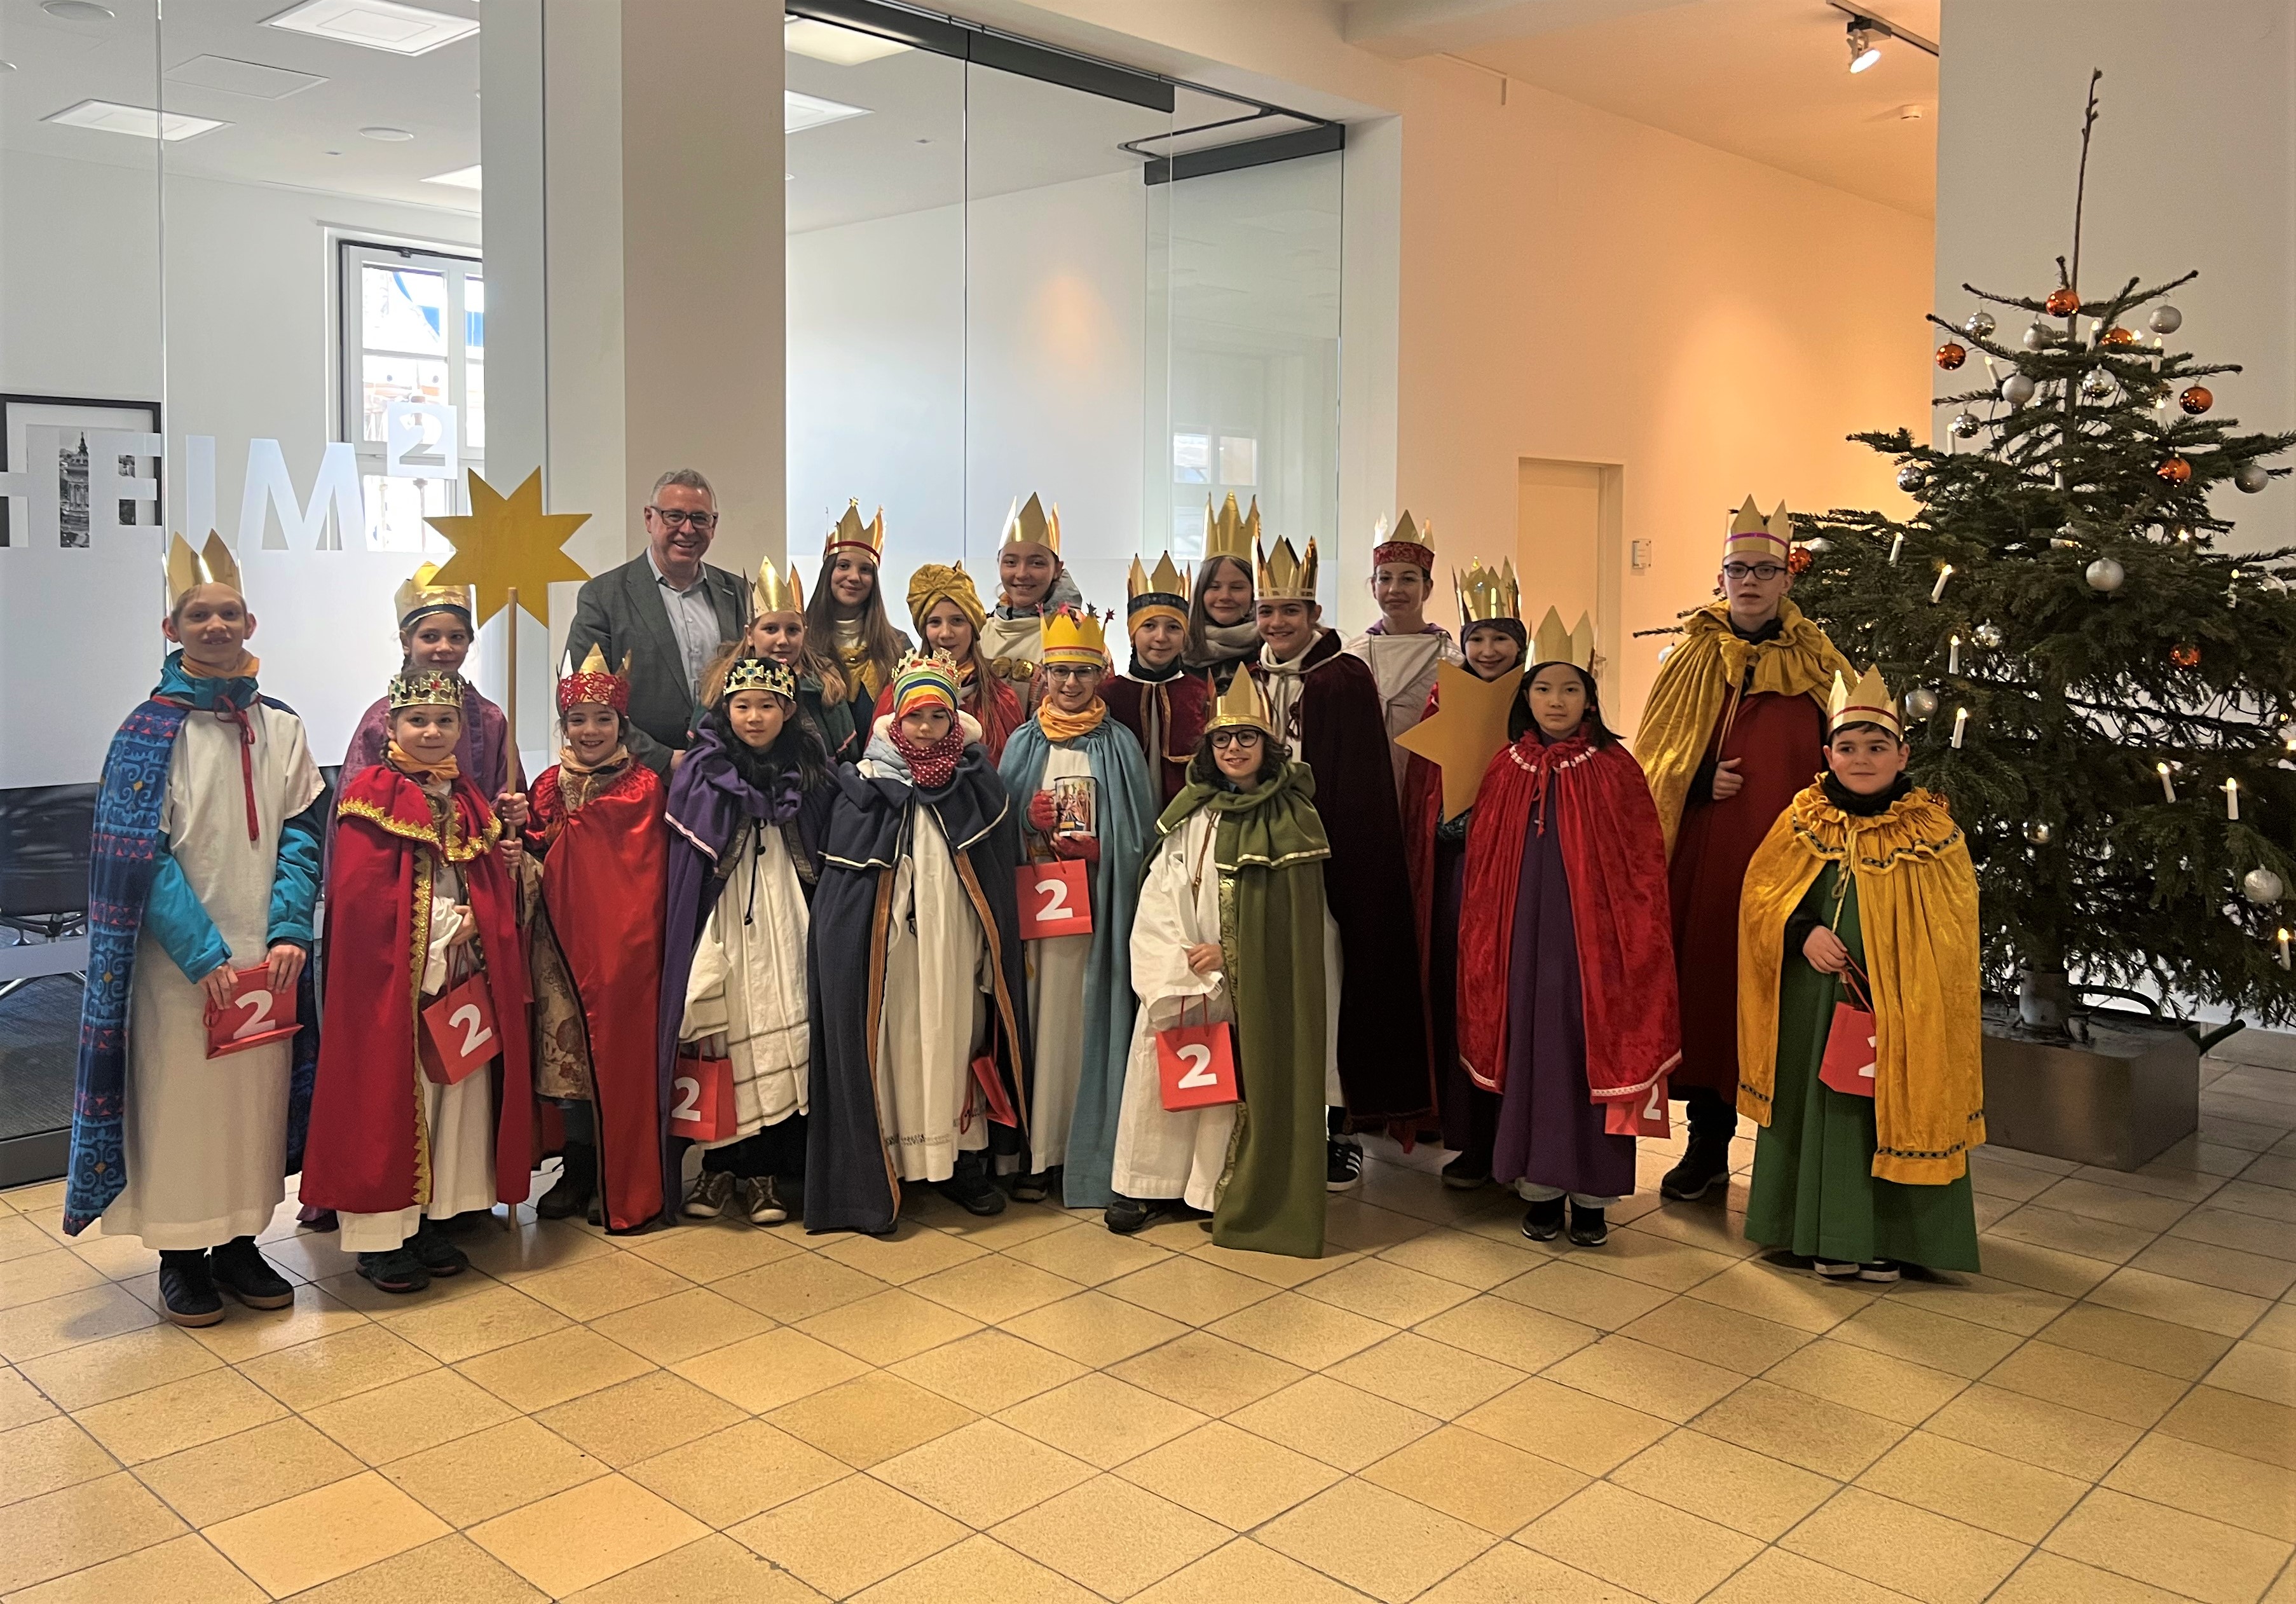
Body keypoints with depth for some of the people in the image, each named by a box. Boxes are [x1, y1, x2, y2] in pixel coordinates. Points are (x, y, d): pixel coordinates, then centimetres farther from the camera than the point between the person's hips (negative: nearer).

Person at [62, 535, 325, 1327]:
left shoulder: (280, 727, 5)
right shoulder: (150, 731, -6)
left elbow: (301, 833, 4)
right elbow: (138, 858, -11)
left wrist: (289, 929, -10)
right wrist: (203, 955, -18)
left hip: (266, 959, 4)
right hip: (180, 965, -3)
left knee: (259, 1095, 11)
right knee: (181, 1098, 4)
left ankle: (240, 1240, 26)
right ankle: (181, 1254, 20)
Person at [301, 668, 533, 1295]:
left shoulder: (468, 799, 13)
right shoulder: (373, 794, -7)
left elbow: (492, 886, 15)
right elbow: (360, 894, -16)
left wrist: (478, 920, -6)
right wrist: (443, 923, -12)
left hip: (463, 978, 6)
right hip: (391, 978, -6)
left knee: (456, 1093, 9)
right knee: (388, 1098, -1)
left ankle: (430, 1218, 20)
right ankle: (379, 1234, 9)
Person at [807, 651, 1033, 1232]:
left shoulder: (978, 784, 5)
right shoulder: (868, 785, -1)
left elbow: (1000, 876, 8)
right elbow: (839, 874, 0)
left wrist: (994, 946, 3)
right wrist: (841, 946, -6)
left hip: (956, 946, 2)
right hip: (887, 948, -2)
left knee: (957, 1043, 7)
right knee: (893, 1046, -1)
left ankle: (964, 1163, 18)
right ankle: (877, 1175, 8)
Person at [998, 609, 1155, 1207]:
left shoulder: (1119, 745, 5)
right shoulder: (1024, 743, 8)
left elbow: (1140, 832, 3)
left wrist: (1099, 850, -13)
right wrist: (1029, 825, -10)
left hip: (1099, 905, -1)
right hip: (1034, 900, 1)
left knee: (1089, 1020, 1)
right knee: (1039, 1017, 1)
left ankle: (1087, 1149, 9)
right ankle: (1034, 1150, 7)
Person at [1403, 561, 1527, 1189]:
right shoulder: (1443, 702, 9)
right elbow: (1421, 790, 10)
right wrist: (1421, 869, 3)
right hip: (1453, 870, 3)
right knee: (1456, 994, 4)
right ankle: (1472, 1142, 15)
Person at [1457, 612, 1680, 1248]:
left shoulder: (1614, 770, -3)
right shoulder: (1507, 771, 5)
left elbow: (1644, 869, -2)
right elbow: (1482, 869, 9)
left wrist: (1636, 945, -7)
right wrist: (1486, 947, 6)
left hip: (1593, 939, -2)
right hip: (1525, 940, 2)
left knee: (1596, 1050, 2)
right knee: (1531, 1049, 7)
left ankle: (1592, 1194, 14)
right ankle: (1539, 1186, 19)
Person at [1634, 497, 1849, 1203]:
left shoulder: (1818, 666, 6)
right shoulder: (1691, 657, 8)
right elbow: (1651, 755, 8)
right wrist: (1698, 784, -10)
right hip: (1700, 860, 1)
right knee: (1702, 981, 3)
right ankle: (1707, 1141, 16)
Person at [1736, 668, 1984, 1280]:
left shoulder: (1933, 834, -3)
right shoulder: (1803, 822, 3)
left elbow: (1951, 935, -3)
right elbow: (1759, 892, 5)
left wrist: (1918, 998, -15)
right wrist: (1802, 932, -14)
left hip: (1898, 1008, -2)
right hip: (1814, 1005, 2)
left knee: (1890, 1110, 4)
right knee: (1822, 1110, 9)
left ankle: (1884, 1239, 18)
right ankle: (1829, 1235, 21)